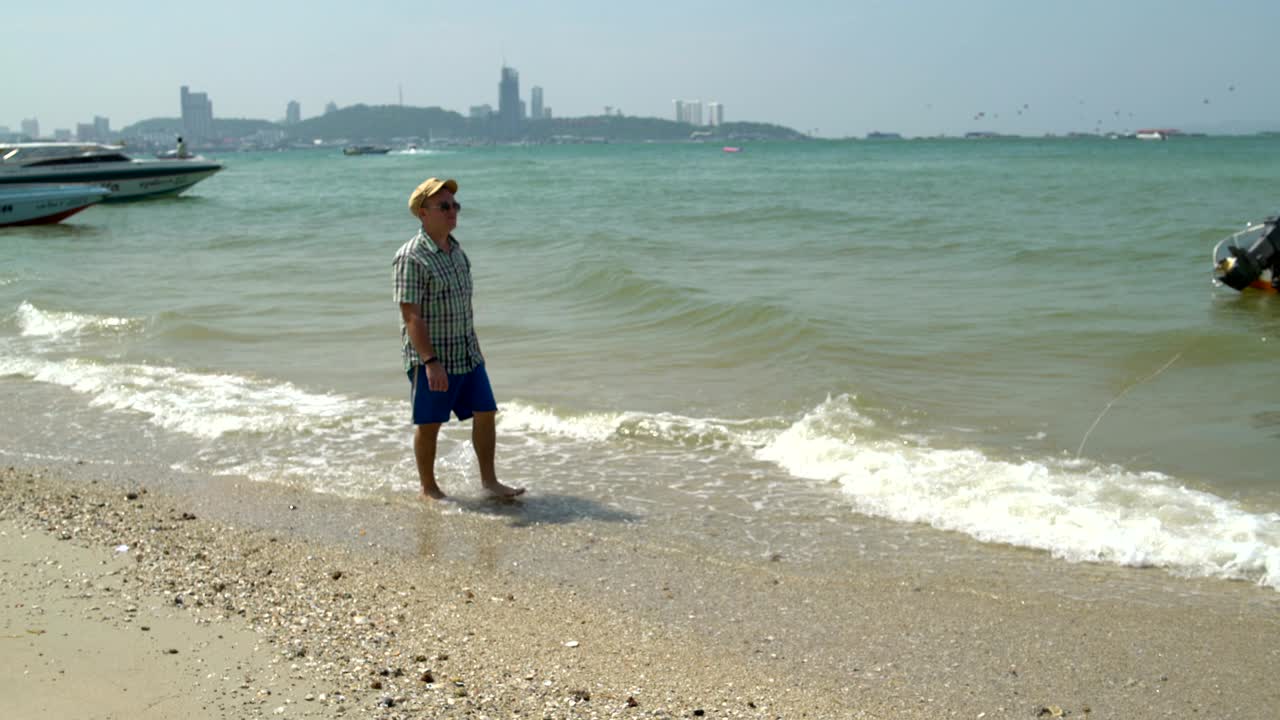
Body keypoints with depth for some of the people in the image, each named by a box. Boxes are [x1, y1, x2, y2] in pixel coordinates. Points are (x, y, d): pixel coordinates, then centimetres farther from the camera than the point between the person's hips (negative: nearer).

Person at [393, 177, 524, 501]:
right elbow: (411, 316, -20)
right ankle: (428, 489, 19)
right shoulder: (411, 257, -16)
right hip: (431, 359, -7)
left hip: (468, 355, 7)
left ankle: (489, 480, 18)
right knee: (428, 424, 5)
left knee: (485, 413, 7)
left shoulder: (456, 250, 10)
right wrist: (431, 361, -26)